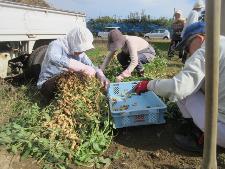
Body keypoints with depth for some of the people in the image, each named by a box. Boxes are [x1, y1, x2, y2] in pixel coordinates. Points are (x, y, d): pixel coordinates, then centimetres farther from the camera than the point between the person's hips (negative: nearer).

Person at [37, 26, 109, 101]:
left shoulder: (80, 53, -1)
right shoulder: (56, 45, -20)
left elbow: (92, 67, 1)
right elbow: (54, 59, -43)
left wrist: (101, 76, -22)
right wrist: (83, 67, -48)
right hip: (47, 84, -6)